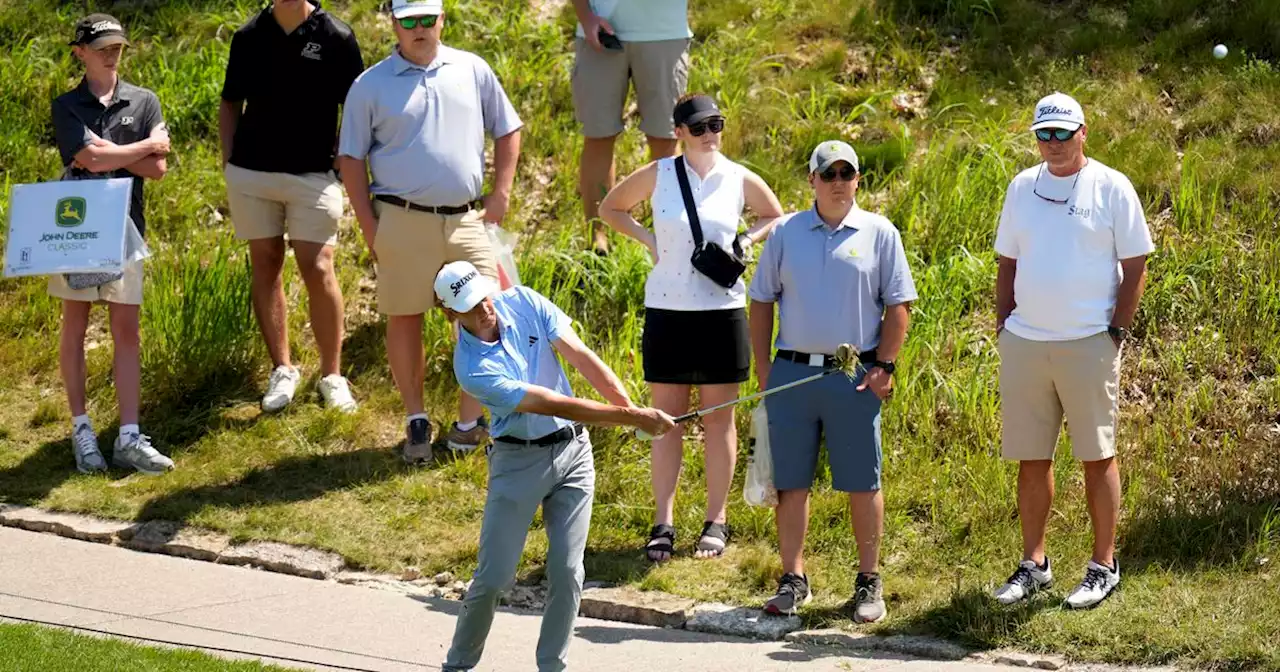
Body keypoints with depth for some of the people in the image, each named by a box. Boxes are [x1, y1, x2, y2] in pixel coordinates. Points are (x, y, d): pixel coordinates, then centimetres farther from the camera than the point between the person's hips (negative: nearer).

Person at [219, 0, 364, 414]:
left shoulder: (336, 38, -3)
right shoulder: (248, 37, 5)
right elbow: (230, 104, 14)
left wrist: (342, 158, -4)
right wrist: (228, 161, 5)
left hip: (313, 175, -3)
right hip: (250, 174, 3)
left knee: (317, 270, -6)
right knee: (265, 266, 7)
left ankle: (332, 375, 4)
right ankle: (282, 370, 17)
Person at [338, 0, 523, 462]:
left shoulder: (472, 70, 7)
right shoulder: (371, 86, 1)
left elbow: (507, 130, 16)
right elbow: (351, 158, 4)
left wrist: (501, 194, 6)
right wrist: (368, 225, -3)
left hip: (466, 220, 2)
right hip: (402, 219, -2)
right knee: (404, 319, 4)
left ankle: (470, 420, 12)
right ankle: (415, 420, 16)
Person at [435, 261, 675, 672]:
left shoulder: (523, 303, -6)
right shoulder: (472, 369, -22)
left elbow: (581, 356, -7)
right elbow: (555, 404, -24)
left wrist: (631, 407, -18)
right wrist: (632, 418, -26)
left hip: (572, 452, 4)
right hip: (518, 460, -4)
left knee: (567, 572, -2)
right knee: (493, 577, -4)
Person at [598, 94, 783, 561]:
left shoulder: (740, 180, 1)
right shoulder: (658, 176, -1)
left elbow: (774, 216, 18)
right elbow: (611, 208, 14)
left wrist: (747, 241, 0)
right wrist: (647, 239, 0)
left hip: (722, 310, 0)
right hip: (667, 309, 0)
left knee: (719, 418, 7)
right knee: (666, 417, 4)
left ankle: (715, 522, 16)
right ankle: (663, 523, 8)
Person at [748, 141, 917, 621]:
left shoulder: (879, 234, 3)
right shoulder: (786, 234, 8)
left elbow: (898, 306, 3)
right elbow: (762, 302, 11)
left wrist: (884, 366, -6)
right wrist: (763, 368, 4)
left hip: (855, 376, -2)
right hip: (791, 370, 2)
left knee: (863, 483, 2)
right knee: (790, 481, 5)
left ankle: (869, 583, 12)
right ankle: (793, 580, 14)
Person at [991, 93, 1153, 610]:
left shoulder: (1111, 188, -1)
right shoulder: (1022, 187, 12)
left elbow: (1135, 266, 0)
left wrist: (1118, 331, -6)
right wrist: (1001, 325, 10)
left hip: (1089, 344, -4)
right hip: (1024, 343, 4)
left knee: (1098, 456, 0)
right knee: (1031, 459, 7)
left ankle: (1104, 566, 8)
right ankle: (1033, 563, 16)